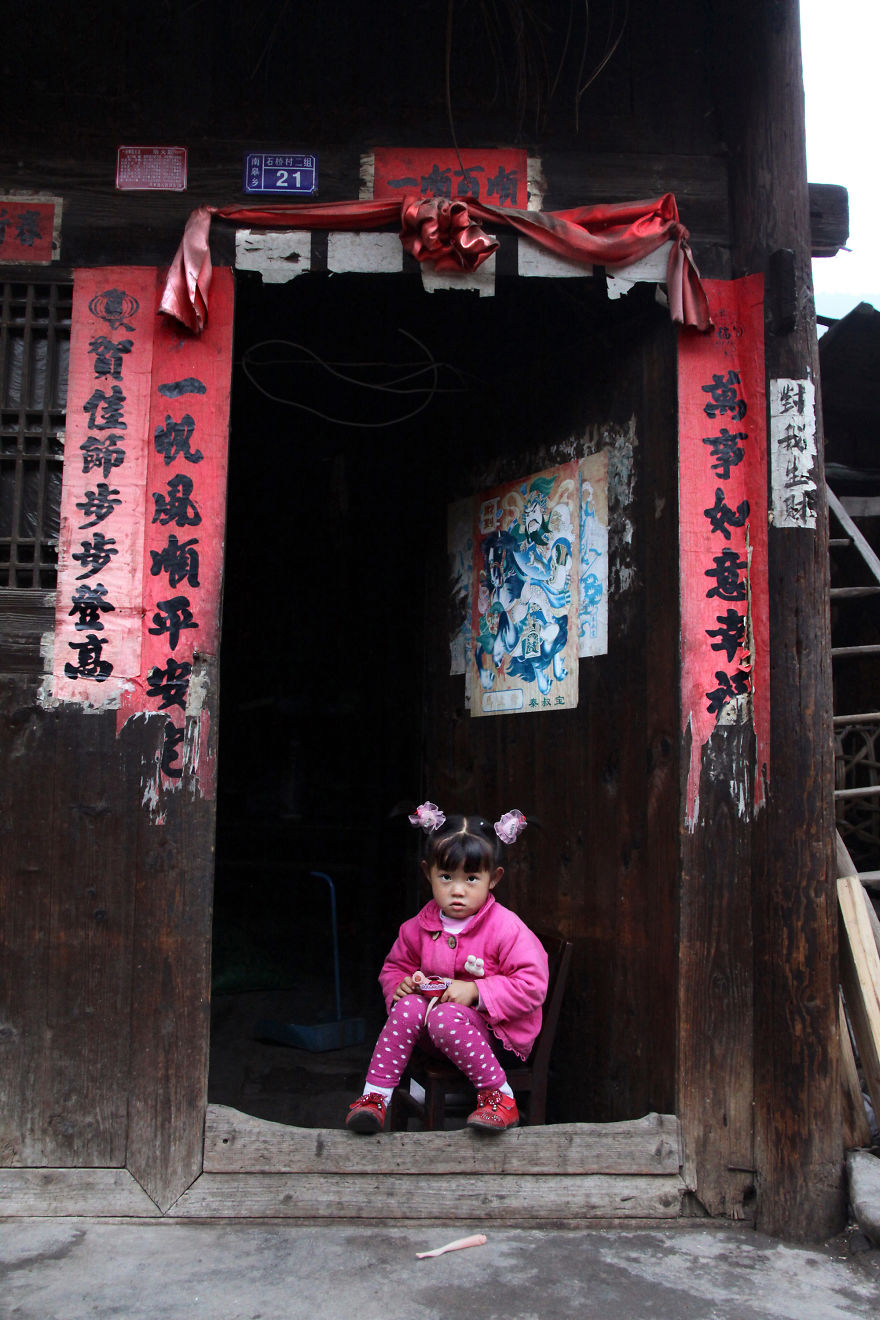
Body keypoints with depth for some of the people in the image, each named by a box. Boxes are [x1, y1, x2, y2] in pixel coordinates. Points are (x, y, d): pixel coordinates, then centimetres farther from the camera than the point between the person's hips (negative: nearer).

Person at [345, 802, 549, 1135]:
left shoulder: (506, 928, -13)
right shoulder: (419, 926, 3)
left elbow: (532, 985, -16)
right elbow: (394, 967, 19)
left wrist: (475, 991, -21)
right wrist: (399, 985, -5)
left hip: (495, 1030, -5)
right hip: (435, 1034, 5)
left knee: (445, 1017, -34)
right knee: (408, 1007, -25)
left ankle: (500, 1097, -19)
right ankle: (374, 1096, -19)